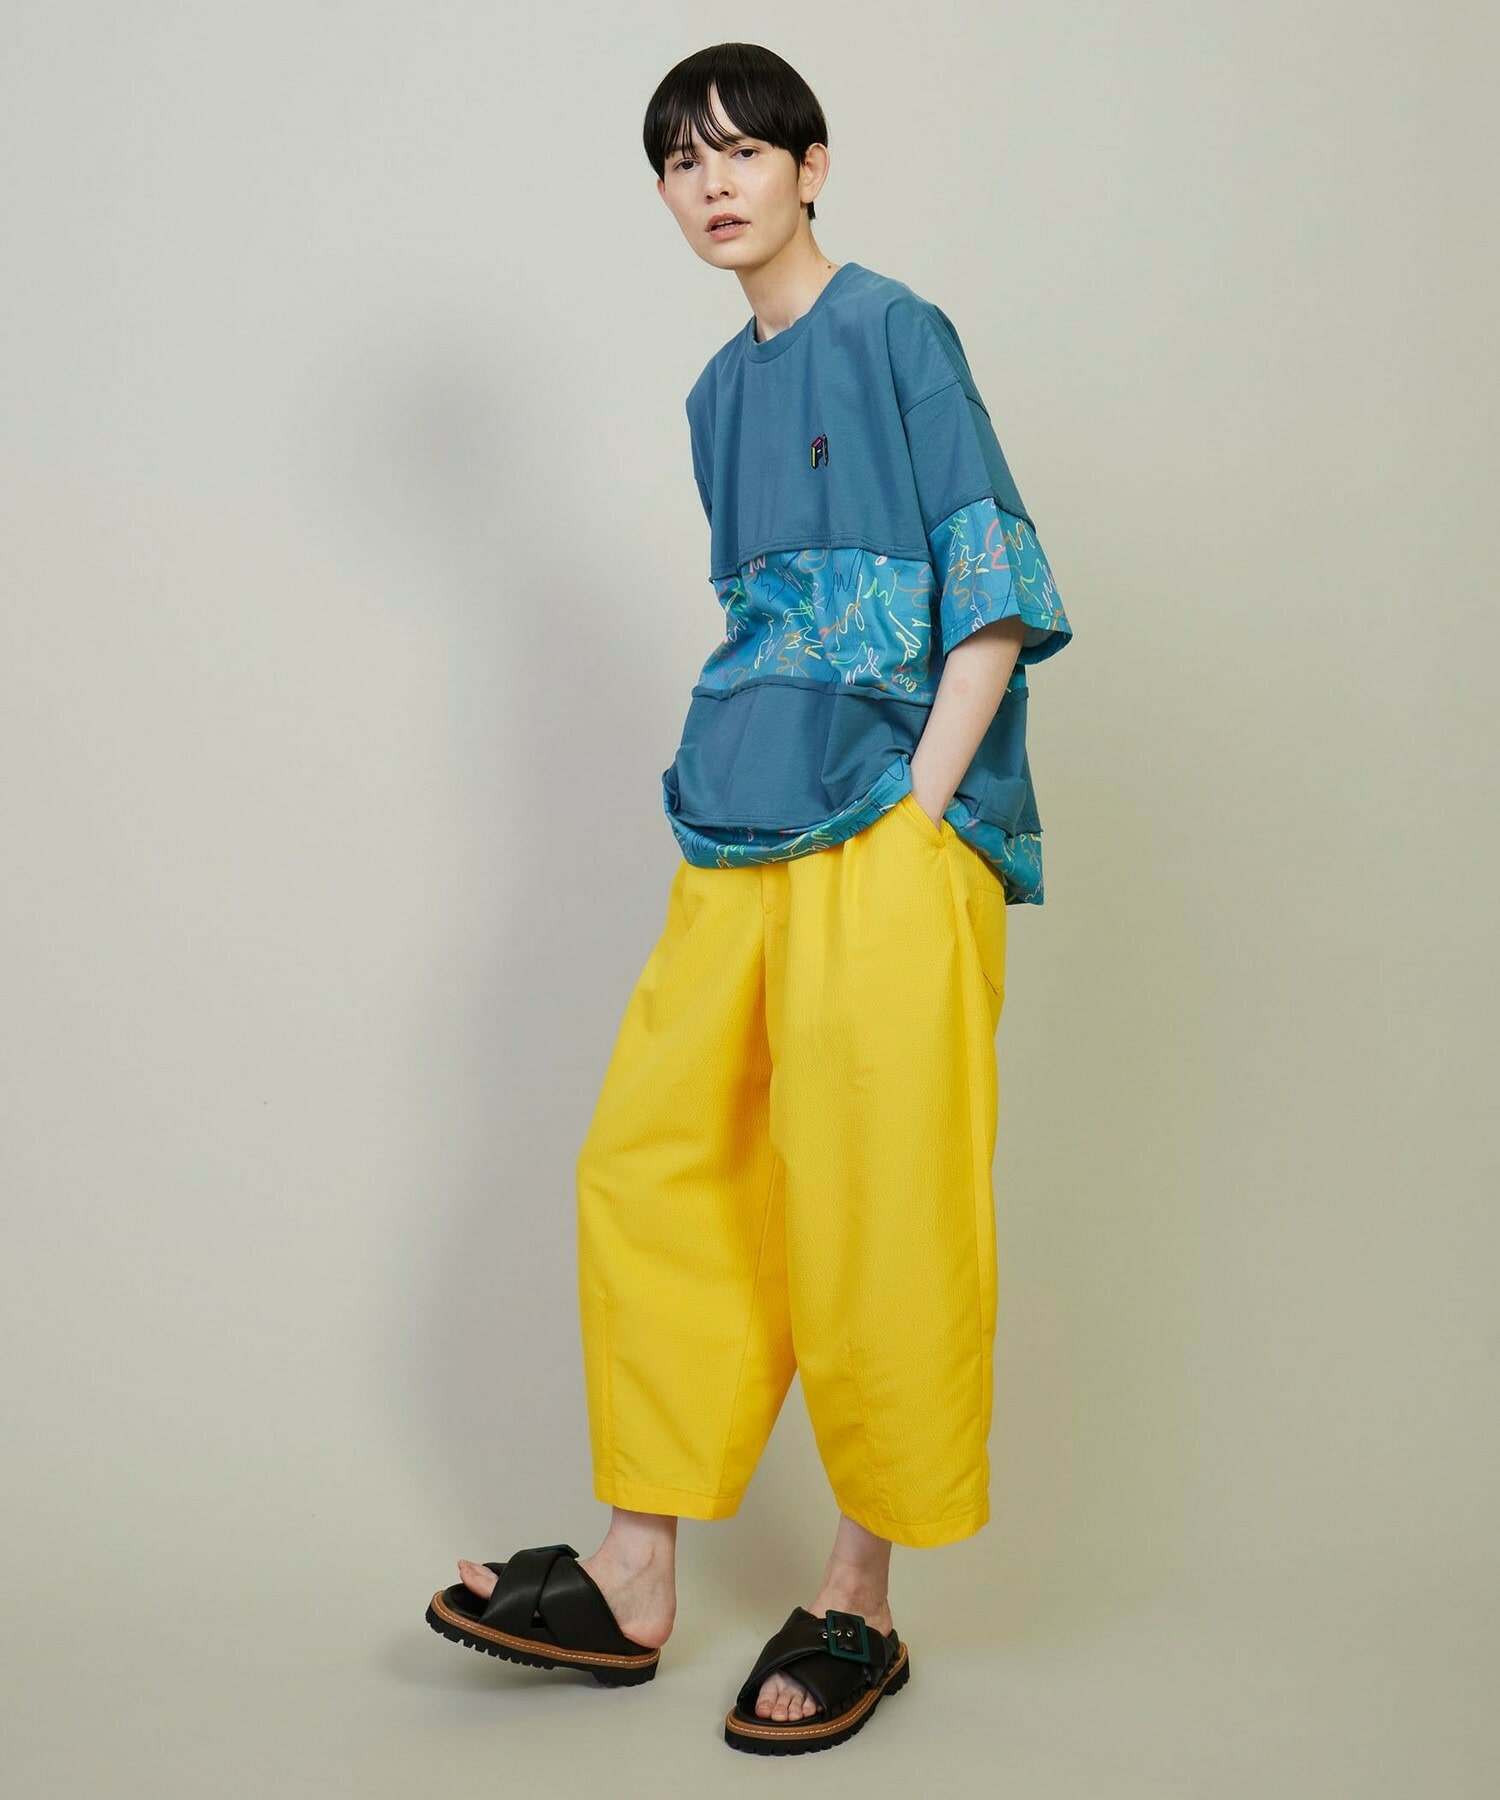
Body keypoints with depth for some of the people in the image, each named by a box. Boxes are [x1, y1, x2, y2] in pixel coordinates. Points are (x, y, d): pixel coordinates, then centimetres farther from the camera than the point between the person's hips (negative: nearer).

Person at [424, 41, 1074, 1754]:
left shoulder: (893, 333, -1)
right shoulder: (721, 392, 19)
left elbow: (996, 587, -7)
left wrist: (913, 812, -14)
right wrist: (719, 793, 12)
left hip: (888, 843, -8)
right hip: (742, 839, 8)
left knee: (871, 1211, -3)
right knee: (650, 1165, 7)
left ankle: (859, 1604, 11)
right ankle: (634, 1586, 17)